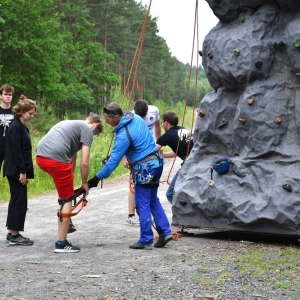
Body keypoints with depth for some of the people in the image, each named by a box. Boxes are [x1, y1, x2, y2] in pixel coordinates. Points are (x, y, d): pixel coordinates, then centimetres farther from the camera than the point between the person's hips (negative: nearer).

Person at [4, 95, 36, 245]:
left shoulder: (21, 127, 15)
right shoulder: (16, 127, -15)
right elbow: (16, 151, -20)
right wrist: (22, 171, -20)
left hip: (18, 170, 10)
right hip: (16, 171, -10)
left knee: (17, 200, 12)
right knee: (19, 201, -6)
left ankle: (12, 233, 18)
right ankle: (14, 235, -1)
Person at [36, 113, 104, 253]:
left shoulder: (72, 125, 32)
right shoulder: (87, 130, 7)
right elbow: (84, 163, 1)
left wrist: (70, 180, 35)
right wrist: (85, 184, 14)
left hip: (40, 156, 8)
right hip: (55, 158, -8)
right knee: (67, 200, 4)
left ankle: (66, 220, 27)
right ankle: (61, 243, 4)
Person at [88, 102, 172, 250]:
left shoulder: (123, 135, -22)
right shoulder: (136, 118, 3)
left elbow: (113, 161, -20)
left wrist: (97, 178, -13)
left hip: (145, 168, -9)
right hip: (157, 162, 9)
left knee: (143, 205, 0)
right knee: (153, 200, 18)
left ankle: (146, 241, 5)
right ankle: (165, 232, 16)